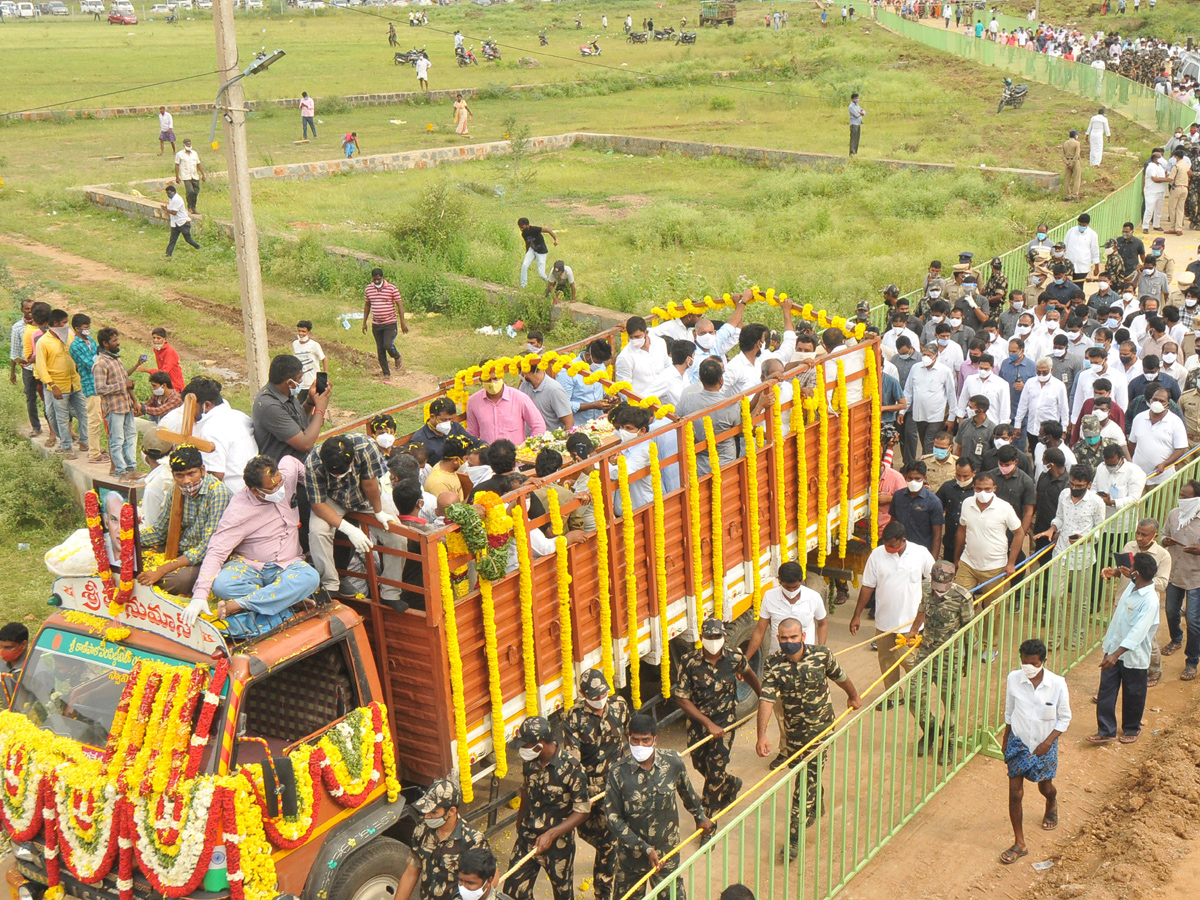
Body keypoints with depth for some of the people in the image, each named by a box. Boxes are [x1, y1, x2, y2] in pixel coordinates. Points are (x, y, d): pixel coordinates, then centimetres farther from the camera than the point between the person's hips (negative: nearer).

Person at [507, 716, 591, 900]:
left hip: (558, 841, -5)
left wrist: (551, 834, -27)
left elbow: (582, 811, -19)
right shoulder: (529, 761, -7)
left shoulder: (570, 768, -24)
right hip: (527, 837, 5)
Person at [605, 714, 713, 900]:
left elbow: (687, 791, 8)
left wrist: (700, 816, 25)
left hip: (666, 850, 1)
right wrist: (645, 849, -16)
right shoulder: (618, 772, -19)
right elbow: (613, 818, -14)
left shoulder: (673, 762, -13)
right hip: (631, 853, 0)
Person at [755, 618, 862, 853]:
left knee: (807, 780, -7)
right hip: (794, 728, 2)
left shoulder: (822, 655, -15)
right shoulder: (773, 664, -16)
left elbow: (839, 676, 5)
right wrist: (761, 736, -35)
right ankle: (815, 808, 51)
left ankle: (794, 836, -3)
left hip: (820, 725, -2)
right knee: (807, 774, 22)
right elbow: (766, 700, -24)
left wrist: (853, 695, 24)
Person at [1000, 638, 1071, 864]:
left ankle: (1051, 806, 59)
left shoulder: (1057, 684, -19)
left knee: (1045, 787, 21)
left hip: (1044, 746, 0)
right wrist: (1006, 737, 12)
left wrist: (1048, 742, -16)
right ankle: (1019, 844, 10)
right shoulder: (1014, 679, -13)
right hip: (1018, 743, 1)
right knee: (1015, 793, -2)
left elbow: (1064, 718, -7)